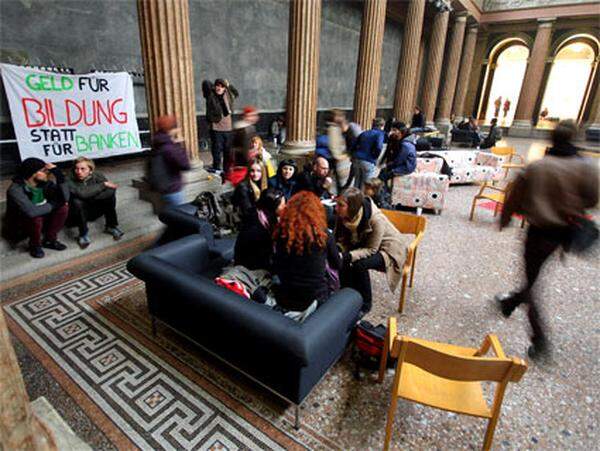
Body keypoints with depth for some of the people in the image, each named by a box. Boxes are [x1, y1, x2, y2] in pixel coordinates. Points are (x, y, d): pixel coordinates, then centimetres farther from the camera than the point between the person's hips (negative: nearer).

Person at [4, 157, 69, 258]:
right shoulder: (15, 189, -28)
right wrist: (53, 205, -26)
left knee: (63, 208, -15)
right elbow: (31, 212, -42)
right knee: (35, 218, -36)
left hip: (40, 220, 6)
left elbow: (65, 198, -19)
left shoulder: (44, 183, -10)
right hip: (18, 228, -6)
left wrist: (58, 174, -26)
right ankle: (35, 245, -6)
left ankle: (49, 240, 1)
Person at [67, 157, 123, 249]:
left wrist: (91, 196, -29)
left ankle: (111, 226, -8)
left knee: (110, 192, -18)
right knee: (77, 202, -34)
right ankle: (83, 235, -19)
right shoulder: (69, 180, -19)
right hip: (76, 216, -3)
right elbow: (82, 194, -36)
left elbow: (111, 190, -25)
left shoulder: (97, 176, -12)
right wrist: (103, 184, -28)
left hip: (94, 211, 3)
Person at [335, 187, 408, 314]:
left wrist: (349, 256, -40)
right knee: (341, 259, -19)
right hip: (363, 244, 6)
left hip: (387, 248, -6)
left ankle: (366, 304, -8)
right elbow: (342, 240, -6)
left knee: (360, 265, -31)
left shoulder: (376, 219, -35)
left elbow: (371, 250, -27)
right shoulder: (343, 216, -19)